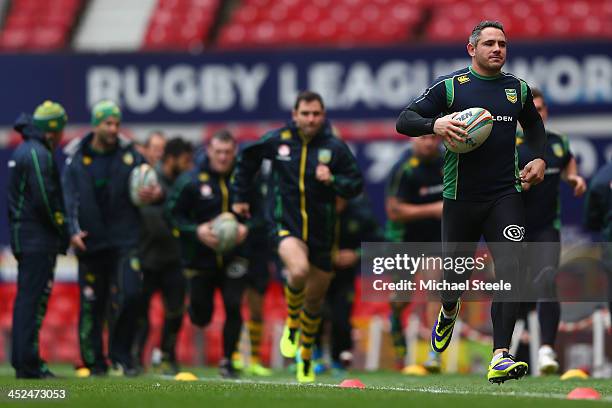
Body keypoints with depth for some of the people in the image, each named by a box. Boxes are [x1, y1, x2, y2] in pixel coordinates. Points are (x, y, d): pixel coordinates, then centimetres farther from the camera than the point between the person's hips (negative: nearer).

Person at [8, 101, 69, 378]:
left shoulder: (23, 151, 17)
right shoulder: (38, 154, -14)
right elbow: (45, 199, -21)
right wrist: (63, 230, -10)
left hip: (23, 238, 10)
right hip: (39, 239, -10)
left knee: (26, 300, 14)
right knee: (33, 300, -9)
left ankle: (22, 360, 19)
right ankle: (28, 365, -9)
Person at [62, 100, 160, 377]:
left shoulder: (129, 154, 4)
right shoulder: (76, 159, 2)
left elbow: (145, 185, 9)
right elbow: (70, 197, -2)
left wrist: (154, 194, -16)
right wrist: (73, 231, -16)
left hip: (125, 240, 0)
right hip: (91, 242, 0)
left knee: (129, 295, -13)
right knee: (91, 304, 4)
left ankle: (121, 357, 0)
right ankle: (93, 362, 14)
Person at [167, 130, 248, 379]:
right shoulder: (190, 181, -5)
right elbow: (174, 215, -2)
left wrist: (246, 228, -14)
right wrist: (196, 231, -17)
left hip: (233, 258, 0)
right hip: (199, 258, 0)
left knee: (234, 308, -12)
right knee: (201, 318, 7)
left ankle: (227, 360, 5)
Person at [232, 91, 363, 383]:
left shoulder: (335, 148, -4)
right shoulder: (277, 140, -2)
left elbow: (356, 185, 0)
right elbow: (247, 159, 16)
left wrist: (333, 180, -20)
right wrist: (240, 197, 20)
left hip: (321, 231, 2)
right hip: (285, 224, -2)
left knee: (315, 300, 11)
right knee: (299, 270, -33)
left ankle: (306, 358, 35)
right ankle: (292, 323, -1)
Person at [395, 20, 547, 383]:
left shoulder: (518, 89, 10)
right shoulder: (450, 86, -1)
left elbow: (534, 125, 30)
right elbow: (404, 121, -5)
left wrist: (540, 158, 12)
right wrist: (435, 125, -25)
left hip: (506, 194, 1)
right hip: (461, 197, -1)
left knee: (510, 270, -16)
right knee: (455, 273, 10)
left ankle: (500, 359, -20)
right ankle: (449, 312, 48)